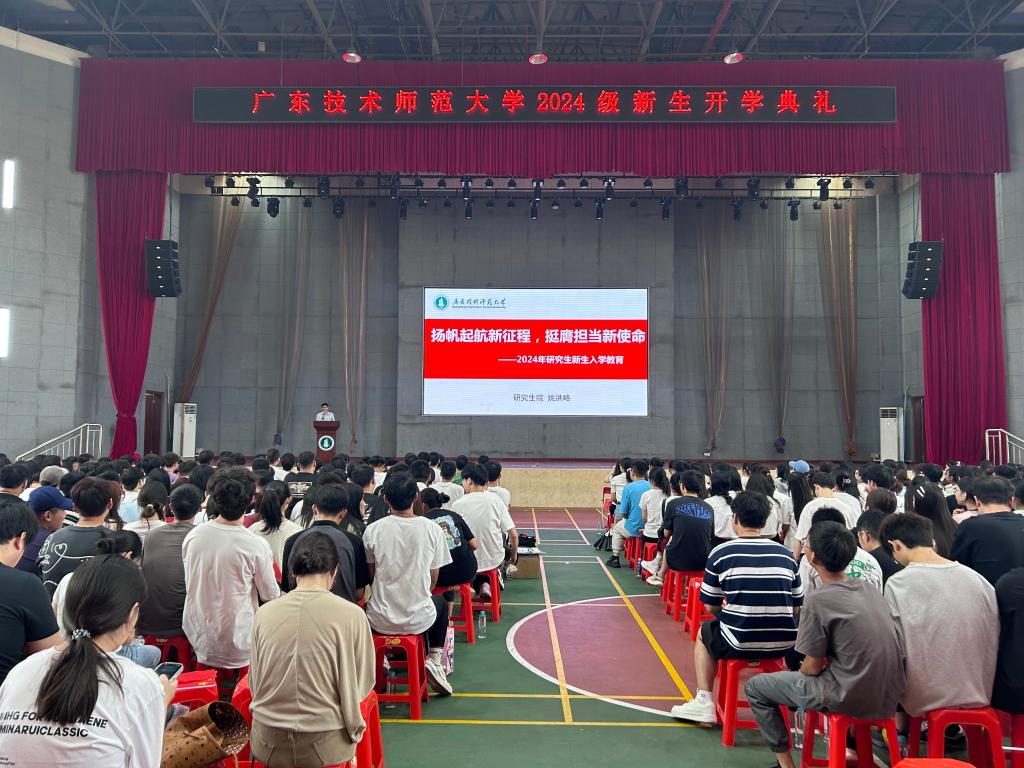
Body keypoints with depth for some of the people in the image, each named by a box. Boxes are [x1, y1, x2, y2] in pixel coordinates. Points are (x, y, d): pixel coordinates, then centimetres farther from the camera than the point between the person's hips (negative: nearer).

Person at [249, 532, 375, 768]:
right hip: (326, 747, -3)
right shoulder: (351, 615, -13)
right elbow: (362, 684, -5)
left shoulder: (263, 613, -5)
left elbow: (255, 684, 4)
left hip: (267, 745, 4)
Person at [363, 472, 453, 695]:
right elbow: (433, 579, 2)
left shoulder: (373, 530, -8)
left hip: (380, 620, 1)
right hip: (418, 620, -1)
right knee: (440, 603, 32)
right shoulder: (432, 529, -9)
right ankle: (434, 660, 17)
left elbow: (372, 574, 7)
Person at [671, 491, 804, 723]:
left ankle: (704, 702, 23)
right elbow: (796, 606, 8)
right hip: (783, 645, 3)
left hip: (738, 644, -3)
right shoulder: (786, 554, 3)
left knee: (705, 632, 28)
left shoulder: (721, 552, -5)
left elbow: (711, 606, 0)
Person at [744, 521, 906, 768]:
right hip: (889, 698, 7)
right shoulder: (869, 590, 4)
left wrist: (798, 672, 12)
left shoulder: (818, 601, -17)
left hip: (850, 699, -7)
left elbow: (812, 668, -11)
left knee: (755, 687, 9)